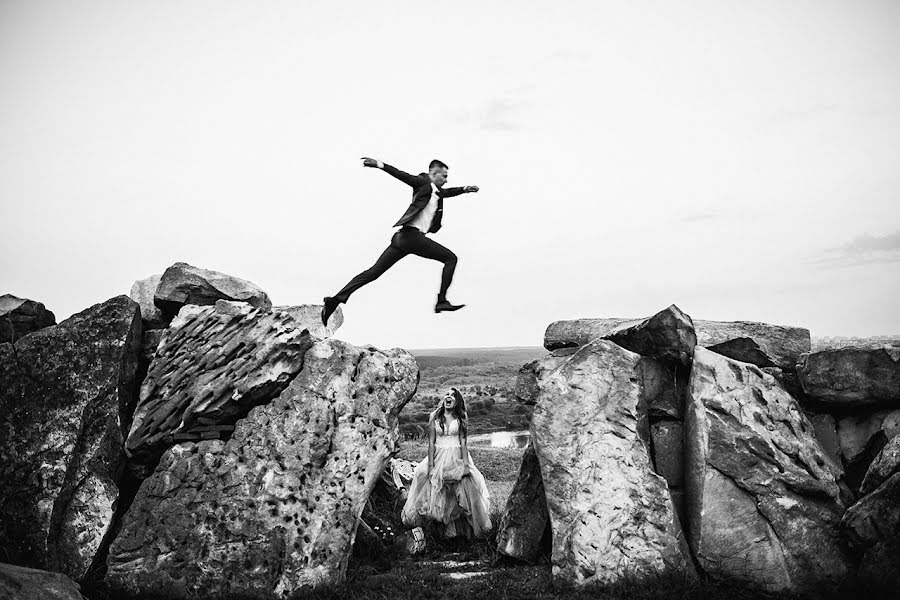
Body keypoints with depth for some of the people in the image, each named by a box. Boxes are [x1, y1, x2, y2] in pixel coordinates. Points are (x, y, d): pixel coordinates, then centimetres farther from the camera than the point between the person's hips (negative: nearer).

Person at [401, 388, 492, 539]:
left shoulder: (461, 418, 0)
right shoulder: (434, 416, 1)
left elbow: (463, 442, -3)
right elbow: (431, 442, -2)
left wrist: (466, 464, -11)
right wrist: (431, 465, -8)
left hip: (457, 458, -1)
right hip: (438, 457, 1)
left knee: (463, 489, -6)